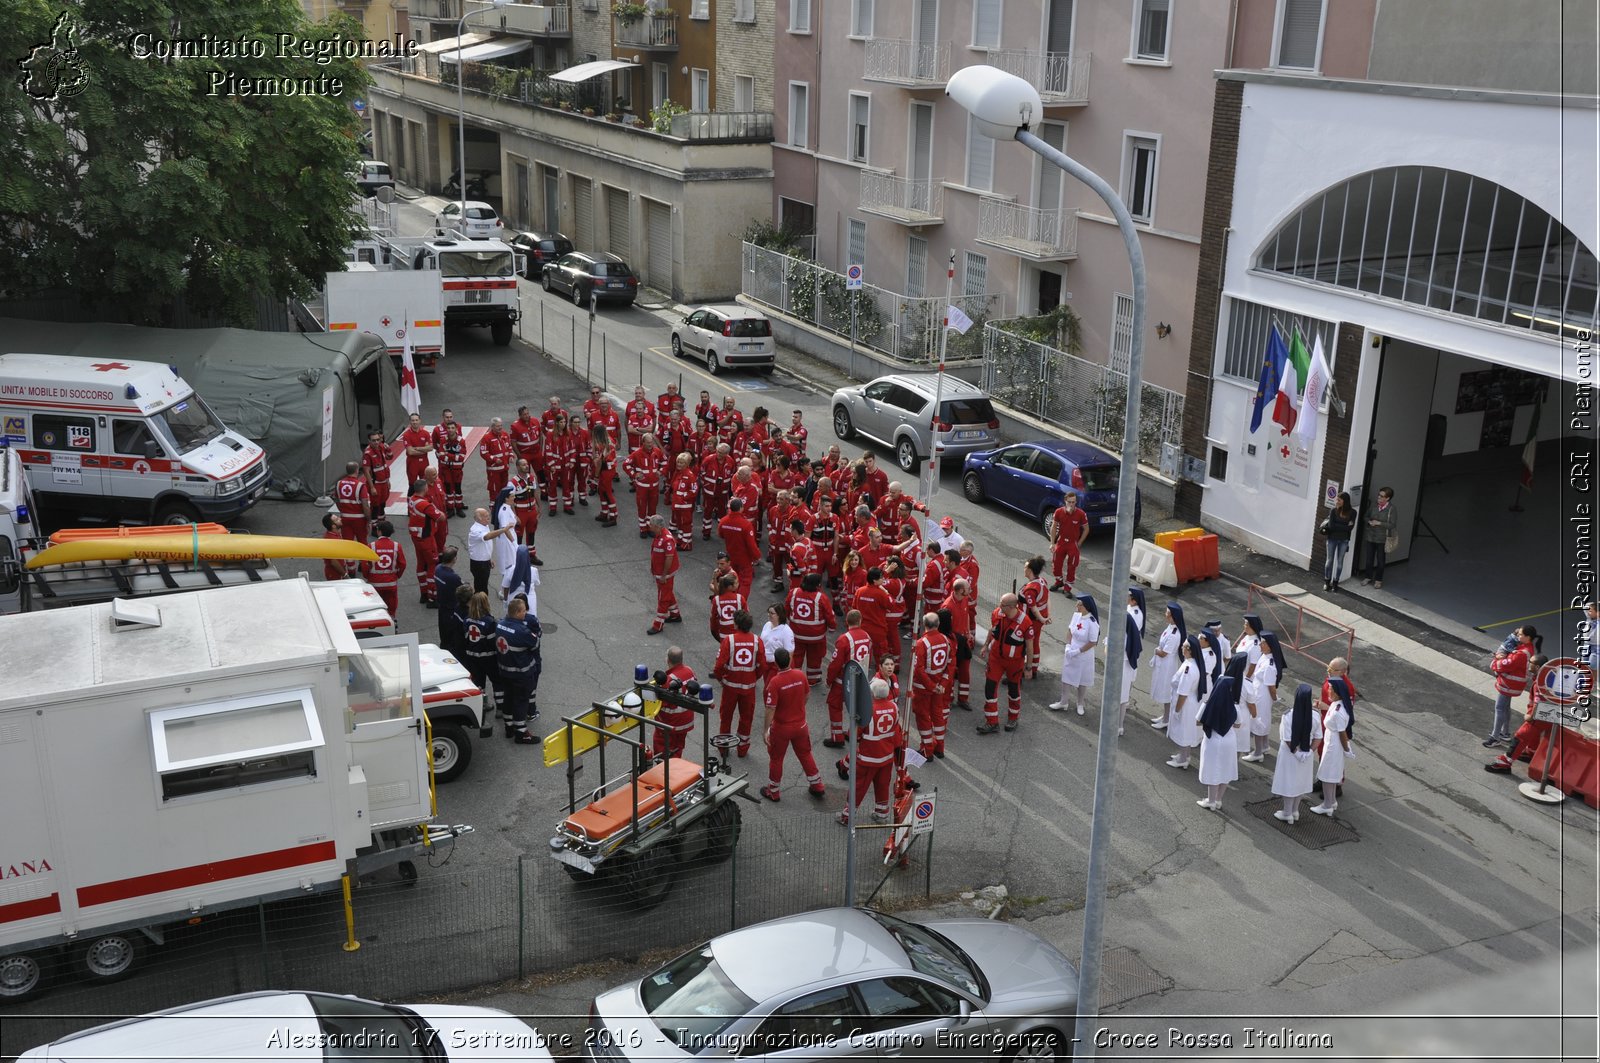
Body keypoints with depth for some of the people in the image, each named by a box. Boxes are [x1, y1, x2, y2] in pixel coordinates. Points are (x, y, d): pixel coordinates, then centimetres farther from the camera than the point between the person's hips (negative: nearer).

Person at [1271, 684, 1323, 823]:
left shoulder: (1288, 716, -26)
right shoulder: (1315, 716, -16)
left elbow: (1287, 740, -22)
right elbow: (1317, 737, -7)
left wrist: (1296, 752, -8)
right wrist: (1308, 750, 2)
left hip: (1289, 754, -4)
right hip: (1306, 755, 4)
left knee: (1288, 783, 12)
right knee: (1300, 782, 21)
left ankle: (1287, 814, 24)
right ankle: (1295, 811, 36)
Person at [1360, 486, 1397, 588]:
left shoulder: (1391, 509, -14)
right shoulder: (1374, 506, -2)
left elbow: (1392, 525, -16)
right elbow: (1366, 516, 12)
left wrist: (1379, 523, -22)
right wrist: (1369, 521, -10)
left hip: (1382, 539, -4)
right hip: (1370, 537, 4)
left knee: (1380, 560, 10)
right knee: (1369, 559, 14)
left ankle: (1378, 580, 25)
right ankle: (1368, 577, 31)